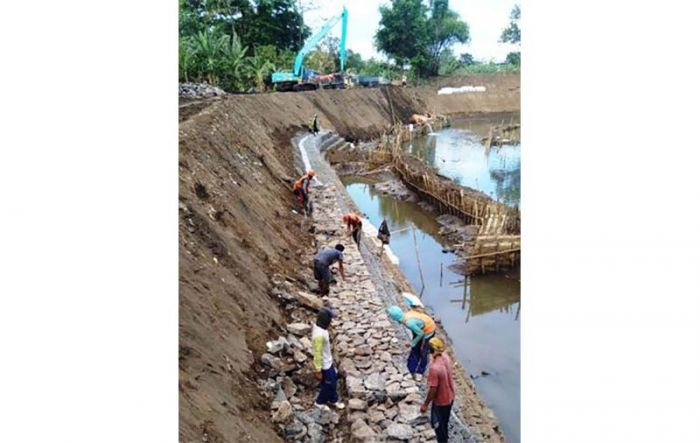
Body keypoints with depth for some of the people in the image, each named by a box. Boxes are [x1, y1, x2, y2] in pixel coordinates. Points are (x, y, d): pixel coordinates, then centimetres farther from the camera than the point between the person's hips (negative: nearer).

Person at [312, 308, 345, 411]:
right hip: (324, 365, -9)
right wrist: (318, 371, -19)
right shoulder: (319, 335, -37)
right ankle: (319, 402, 36)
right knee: (329, 384, 13)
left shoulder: (320, 327, -6)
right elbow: (317, 353, -28)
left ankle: (333, 400, 46)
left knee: (333, 380, 25)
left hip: (328, 361, 9)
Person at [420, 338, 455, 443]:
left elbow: (433, 390, -28)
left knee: (437, 423, 17)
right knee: (444, 421, 29)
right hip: (450, 397, 8)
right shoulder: (446, 357, -12)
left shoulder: (435, 368, -36)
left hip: (440, 401, -8)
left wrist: (425, 404, -15)